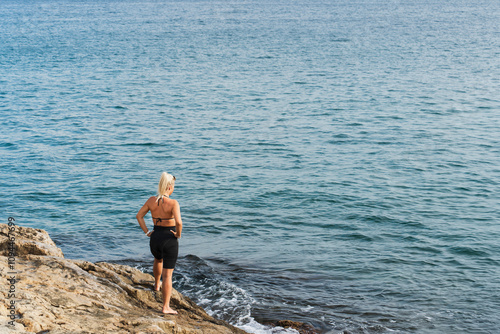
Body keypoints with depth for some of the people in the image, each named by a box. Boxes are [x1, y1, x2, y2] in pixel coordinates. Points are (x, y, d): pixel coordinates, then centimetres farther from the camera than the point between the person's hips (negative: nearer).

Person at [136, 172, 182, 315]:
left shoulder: (151, 200, -2)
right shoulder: (173, 203, -18)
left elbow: (139, 215, 6)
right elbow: (178, 222, -31)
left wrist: (146, 232, 10)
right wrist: (178, 234, -12)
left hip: (155, 237, 5)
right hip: (169, 239, -5)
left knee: (158, 260, 38)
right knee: (168, 275, 2)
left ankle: (157, 284, 60)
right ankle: (166, 307, 3)